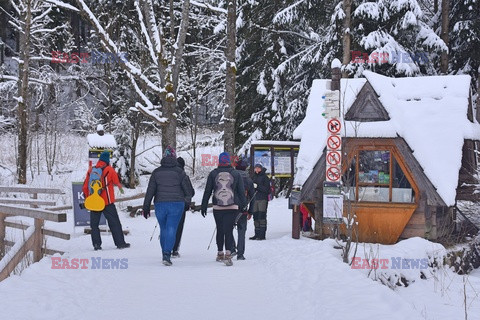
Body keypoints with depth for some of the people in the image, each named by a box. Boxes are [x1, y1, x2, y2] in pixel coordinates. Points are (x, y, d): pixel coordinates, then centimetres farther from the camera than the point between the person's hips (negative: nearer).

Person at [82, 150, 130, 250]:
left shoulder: (91, 170, 4)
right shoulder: (109, 170, -7)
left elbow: (85, 187, 7)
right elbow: (117, 182, 4)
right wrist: (120, 188, 27)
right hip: (107, 201, -3)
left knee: (94, 223, 10)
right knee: (114, 222, 5)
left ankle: (96, 244, 4)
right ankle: (120, 243, 6)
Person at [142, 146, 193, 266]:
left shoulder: (156, 172, 2)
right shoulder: (179, 172, -4)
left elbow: (150, 191, 1)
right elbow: (188, 191, 0)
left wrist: (146, 207, 6)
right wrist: (187, 200, 20)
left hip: (160, 205, 2)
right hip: (176, 204, -2)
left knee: (163, 230, 16)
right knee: (171, 229, -4)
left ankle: (165, 254, 24)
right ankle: (167, 255, -18)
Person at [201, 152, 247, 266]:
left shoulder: (213, 174, 3)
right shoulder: (236, 174, 3)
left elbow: (207, 191, 6)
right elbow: (242, 191, 5)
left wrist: (204, 206, 12)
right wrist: (243, 205, 12)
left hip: (217, 207, 1)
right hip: (233, 207, -1)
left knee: (220, 230, 14)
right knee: (229, 230, -5)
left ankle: (220, 254, 23)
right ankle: (228, 254, -22)